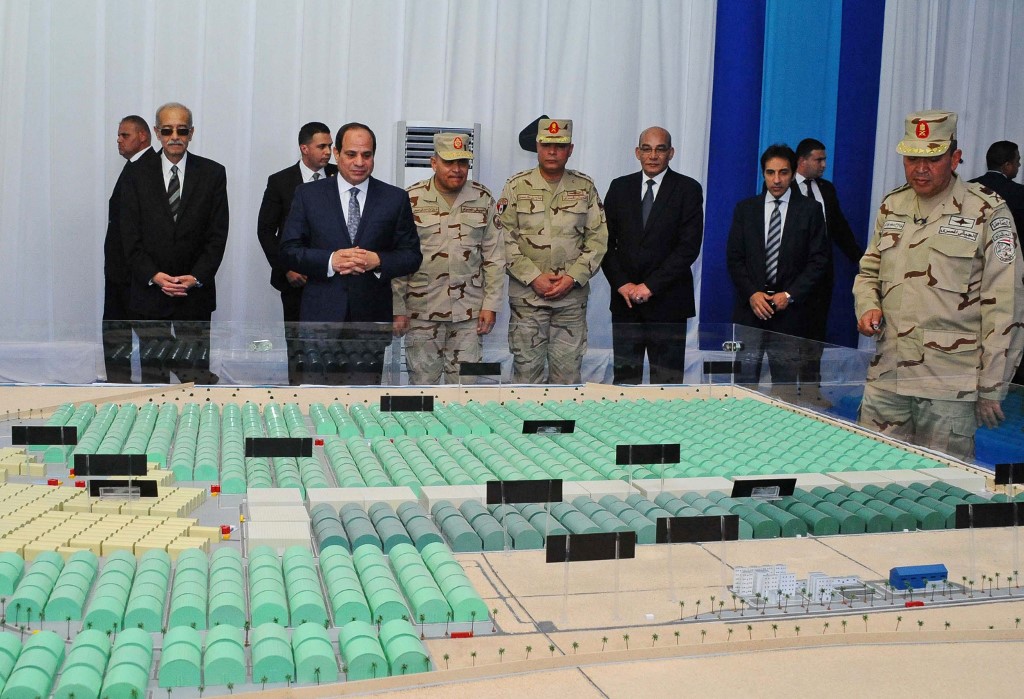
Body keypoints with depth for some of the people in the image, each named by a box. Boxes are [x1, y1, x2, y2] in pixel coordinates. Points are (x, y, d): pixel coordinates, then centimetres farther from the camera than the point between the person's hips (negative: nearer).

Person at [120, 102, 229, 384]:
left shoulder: (212, 173, 4)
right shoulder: (137, 174, 6)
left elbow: (218, 234, 1)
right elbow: (130, 234, 2)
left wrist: (197, 277, -10)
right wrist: (153, 275, -10)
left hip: (196, 292, -1)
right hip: (149, 292, 1)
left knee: (197, 375, -2)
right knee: (152, 371, 4)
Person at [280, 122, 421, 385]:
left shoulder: (396, 198, 7)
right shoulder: (308, 195, 7)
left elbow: (412, 256, 6)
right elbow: (289, 250, 3)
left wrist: (378, 261, -13)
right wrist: (330, 260, -14)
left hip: (372, 318, 0)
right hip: (322, 316, 0)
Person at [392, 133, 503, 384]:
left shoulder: (483, 200, 3)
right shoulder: (411, 200, -3)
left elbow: (494, 257, 5)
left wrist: (490, 305, 0)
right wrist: (397, 309, -5)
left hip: (469, 311, 2)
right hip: (422, 310, -1)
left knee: (466, 384, 6)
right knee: (422, 381, 6)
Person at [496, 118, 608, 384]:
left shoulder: (585, 188, 5)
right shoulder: (516, 187, 1)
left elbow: (598, 238, 3)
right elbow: (505, 239, -3)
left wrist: (573, 277, -9)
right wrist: (533, 277, -12)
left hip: (572, 296, 1)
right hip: (526, 296, -1)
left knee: (568, 369, 7)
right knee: (526, 367, 4)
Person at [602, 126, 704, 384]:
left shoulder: (688, 189, 0)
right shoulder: (620, 187, 10)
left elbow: (689, 246, -8)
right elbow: (606, 241, 8)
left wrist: (650, 286, -13)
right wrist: (621, 284, -6)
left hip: (668, 300, -3)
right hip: (625, 300, 3)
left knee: (667, 379, -1)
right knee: (624, 375, 5)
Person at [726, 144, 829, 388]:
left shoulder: (810, 210, 4)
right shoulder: (745, 209, 9)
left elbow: (818, 260, 1)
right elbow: (734, 258, 6)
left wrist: (790, 295, -9)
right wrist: (751, 294, -7)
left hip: (789, 308, -1)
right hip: (750, 306, 1)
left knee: (784, 383, 0)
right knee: (745, 378, -1)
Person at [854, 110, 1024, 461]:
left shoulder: (987, 210, -4)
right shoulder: (892, 206, 12)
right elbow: (869, 271, 24)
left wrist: (991, 388, -7)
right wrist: (868, 308, 1)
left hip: (950, 384, -5)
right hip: (885, 377, 5)